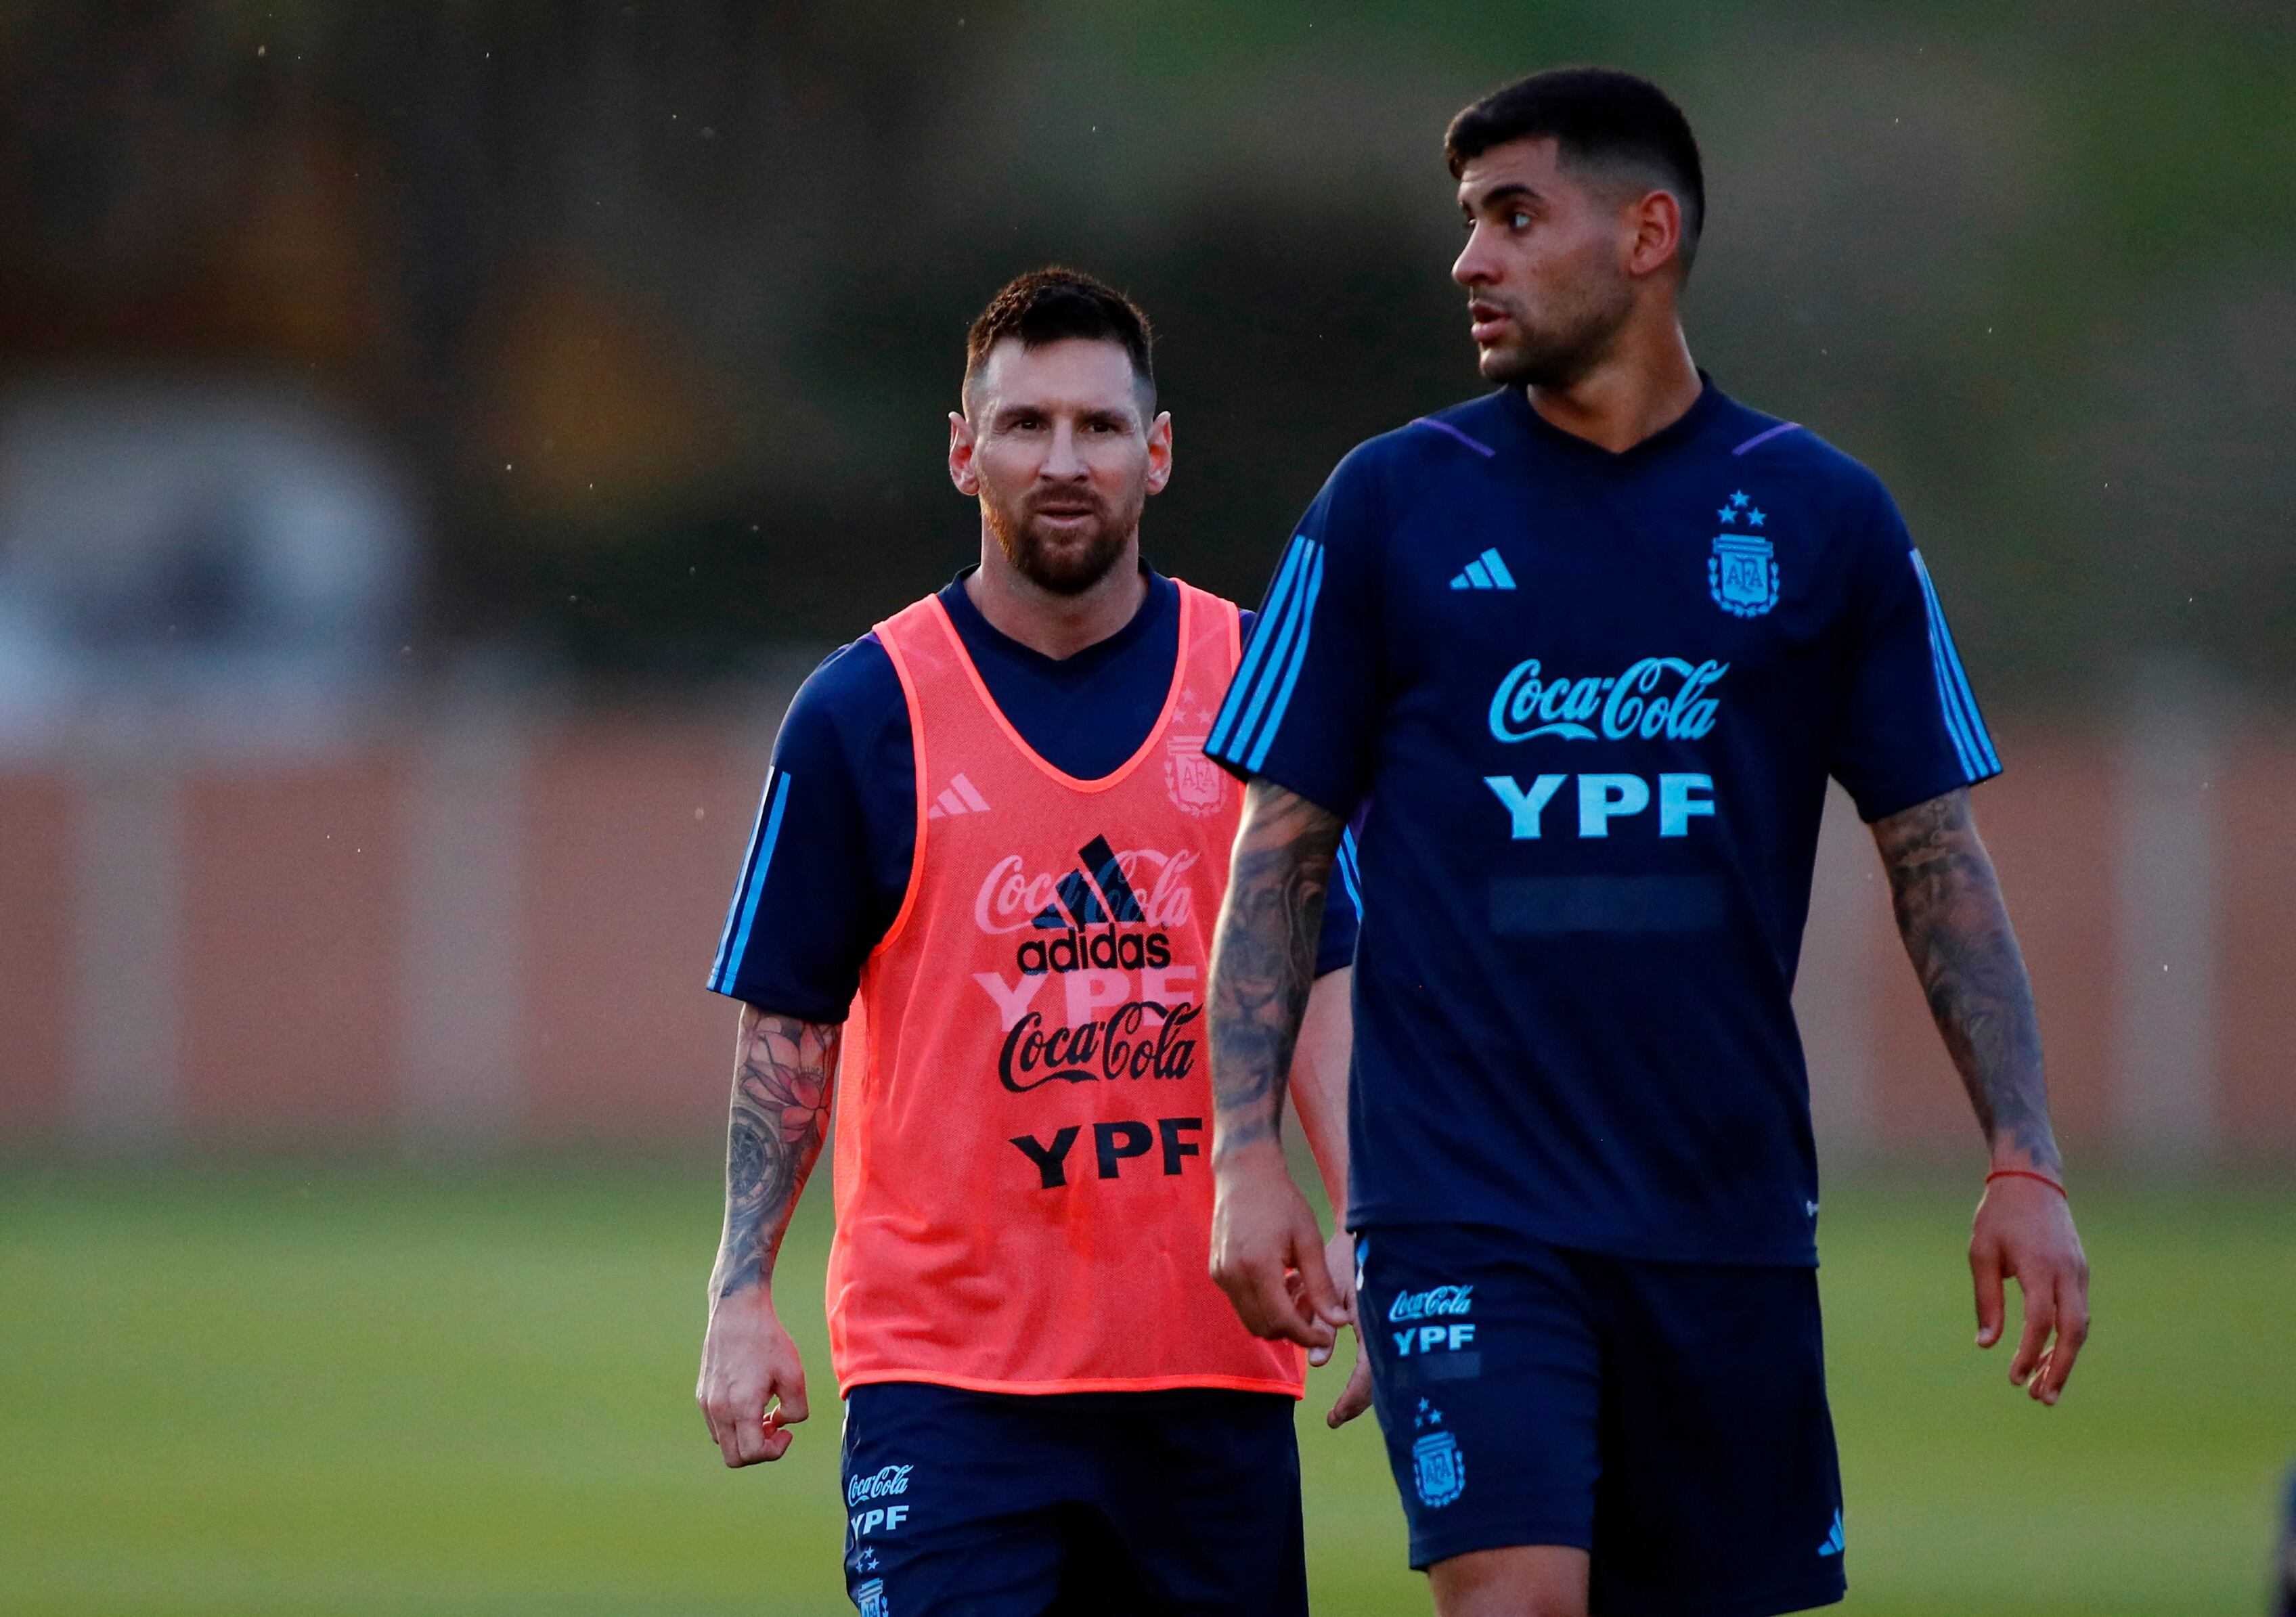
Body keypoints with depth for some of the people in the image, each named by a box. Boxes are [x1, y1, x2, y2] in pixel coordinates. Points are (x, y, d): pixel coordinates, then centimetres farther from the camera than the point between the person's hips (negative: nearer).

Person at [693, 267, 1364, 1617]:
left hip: (1211, 1359, 3)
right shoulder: (863, 713, 0)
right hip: (945, 1368, -2)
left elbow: (1321, 984, 10)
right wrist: (744, 1298, -3)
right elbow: (787, 1026, 4)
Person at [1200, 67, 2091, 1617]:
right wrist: (1248, 1153, -5)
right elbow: (1282, 849, 5)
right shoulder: (1392, 505, 3)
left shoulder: (1819, 515, 5)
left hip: (1729, 1209, 2)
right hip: (1463, 1206, -2)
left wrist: (2026, 1165, 2)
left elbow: (1941, 859, 9)